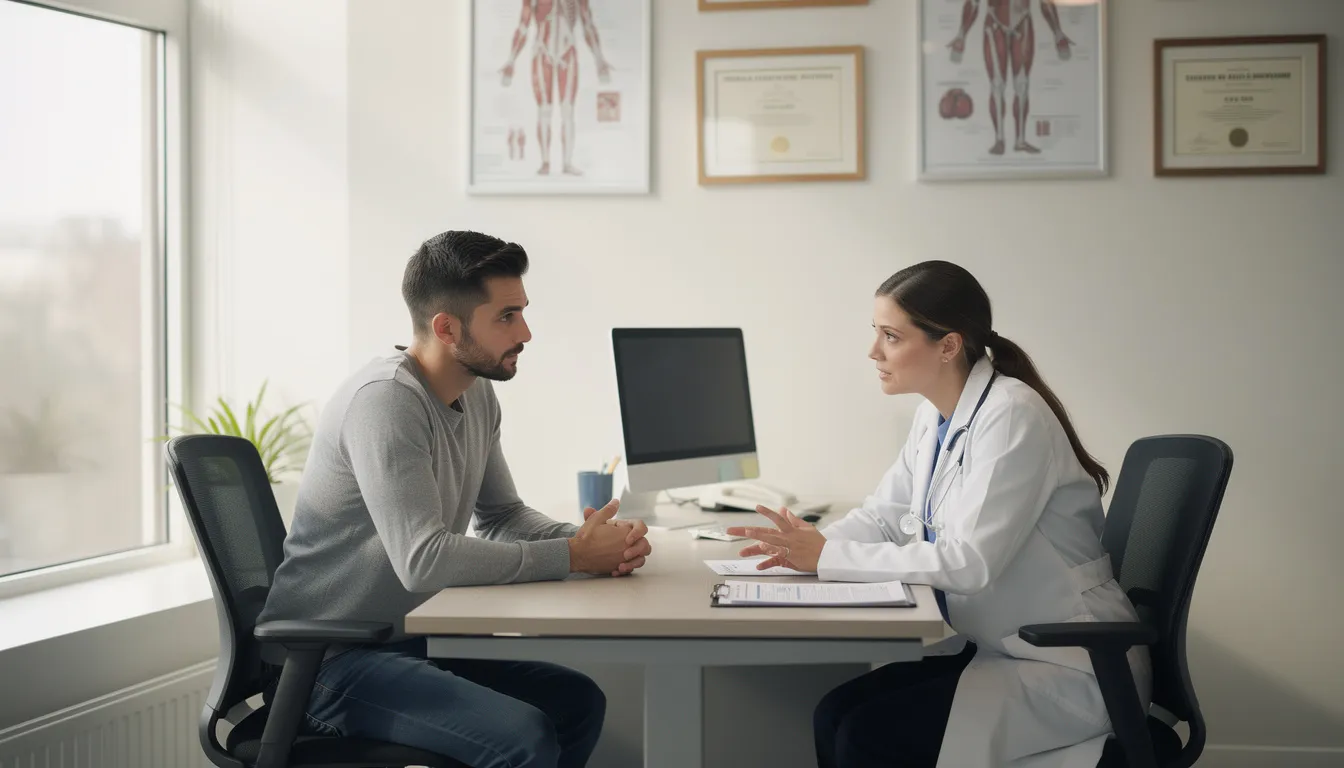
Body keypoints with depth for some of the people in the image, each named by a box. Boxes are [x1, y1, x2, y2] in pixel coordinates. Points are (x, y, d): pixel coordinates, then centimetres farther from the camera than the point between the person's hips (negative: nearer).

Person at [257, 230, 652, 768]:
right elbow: (423, 559, -30)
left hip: (407, 640, 9)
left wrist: (590, 540, -5)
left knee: (578, 701, 9)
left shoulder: (478, 395, 5)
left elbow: (501, 515, 16)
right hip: (327, 661, -9)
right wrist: (573, 556, -22)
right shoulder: (385, 400, -23)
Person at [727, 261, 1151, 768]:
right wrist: (808, 544, -10)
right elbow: (883, 515, 11)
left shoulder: (1012, 416, -21)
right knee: (836, 714, -7)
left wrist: (829, 557, -23)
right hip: (995, 648, 8)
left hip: (1069, 667, -8)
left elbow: (968, 562, -27)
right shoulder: (935, 416, 6)